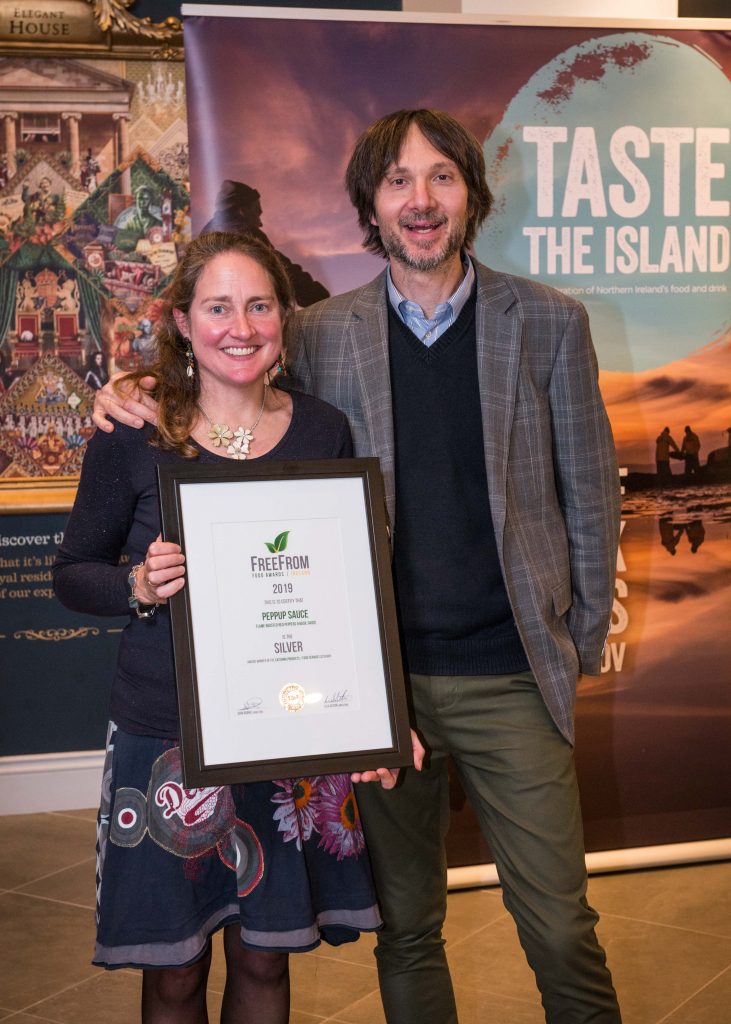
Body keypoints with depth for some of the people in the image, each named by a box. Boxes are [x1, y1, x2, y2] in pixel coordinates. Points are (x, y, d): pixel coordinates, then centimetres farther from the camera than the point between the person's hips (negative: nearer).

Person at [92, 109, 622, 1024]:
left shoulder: (549, 323, 1)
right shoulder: (321, 336, 2)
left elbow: (589, 492, 5)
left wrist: (583, 639, 0)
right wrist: (144, 400, -6)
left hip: (512, 677, -1)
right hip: (383, 676, 1)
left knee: (561, 933, 5)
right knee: (405, 931, 15)